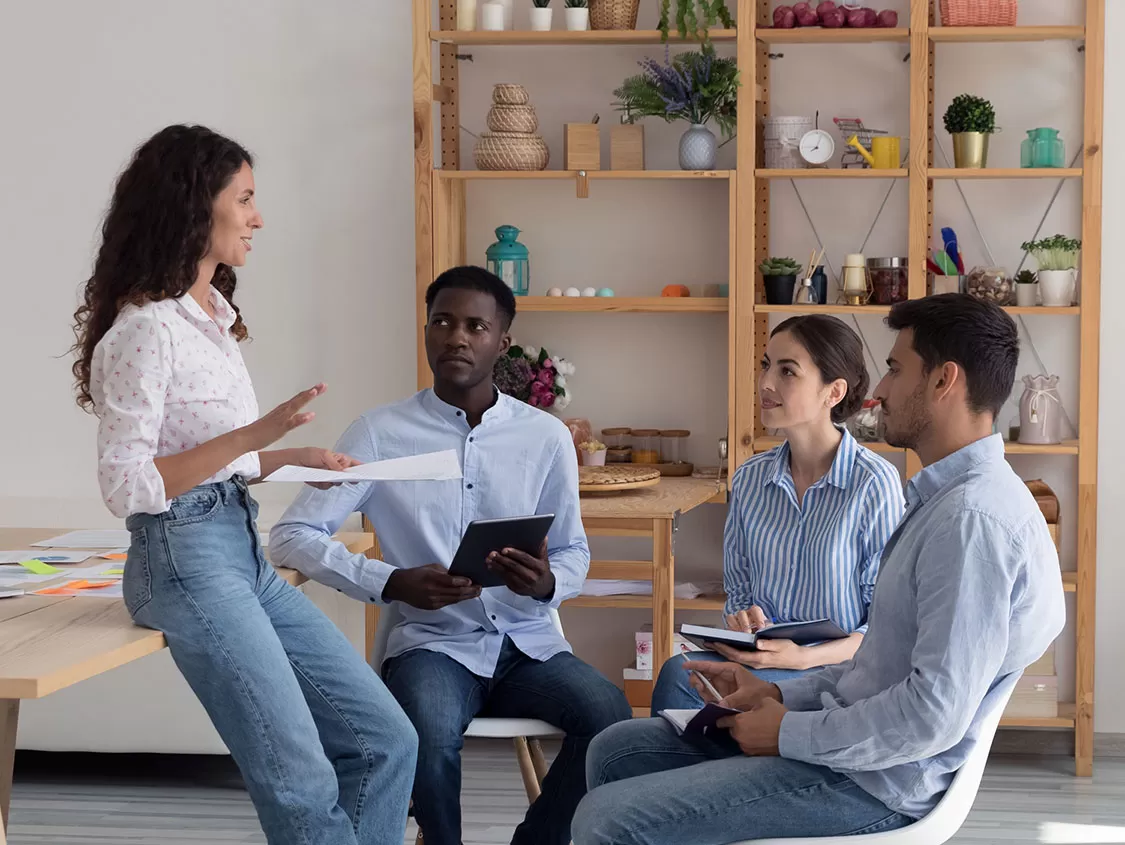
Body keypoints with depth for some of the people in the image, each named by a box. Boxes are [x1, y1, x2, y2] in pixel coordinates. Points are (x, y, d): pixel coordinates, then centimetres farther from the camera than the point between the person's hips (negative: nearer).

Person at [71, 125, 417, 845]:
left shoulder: (212, 315, 15)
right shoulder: (146, 329, -13)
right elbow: (127, 487, -17)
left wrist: (295, 457, 10)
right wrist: (251, 437, -21)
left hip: (245, 555, 9)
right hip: (188, 561, -9)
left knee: (385, 742, 3)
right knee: (303, 785, -11)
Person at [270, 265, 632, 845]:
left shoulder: (546, 437, 5)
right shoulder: (382, 434, -1)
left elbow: (574, 553, 13)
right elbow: (292, 535, -3)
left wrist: (547, 584, -12)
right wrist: (392, 583, -17)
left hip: (528, 644, 3)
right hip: (433, 642, -2)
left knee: (610, 717, -26)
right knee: (430, 734, -36)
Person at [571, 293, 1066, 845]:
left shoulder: (974, 518, -22)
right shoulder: (946, 497, 14)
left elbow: (935, 713, -27)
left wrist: (791, 733, -15)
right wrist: (782, 695, 9)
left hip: (873, 784, -11)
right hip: (848, 737, 11)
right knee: (615, 750, 14)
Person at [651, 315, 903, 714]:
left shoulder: (875, 483, -8)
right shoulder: (750, 479, 9)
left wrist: (805, 657, -21)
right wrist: (745, 621, -5)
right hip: (759, 659, 5)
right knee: (679, 673, -28)